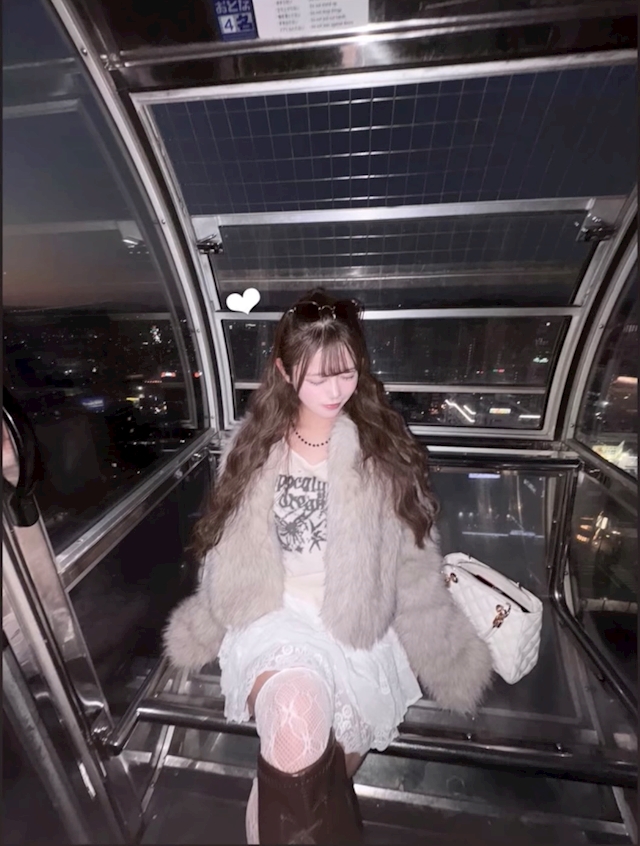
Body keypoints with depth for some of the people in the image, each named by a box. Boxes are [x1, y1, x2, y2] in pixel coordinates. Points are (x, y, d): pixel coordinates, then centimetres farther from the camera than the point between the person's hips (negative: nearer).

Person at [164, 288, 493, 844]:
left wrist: (450, 661, 7)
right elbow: (228, 554, 10)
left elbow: (415, 568, 0)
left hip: (355, 628, 1)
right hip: (272, 616, 0)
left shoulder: (384, 449, -6)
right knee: (296, 728, -31)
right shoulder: (253, 445, 0)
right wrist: (203, 631, 20)